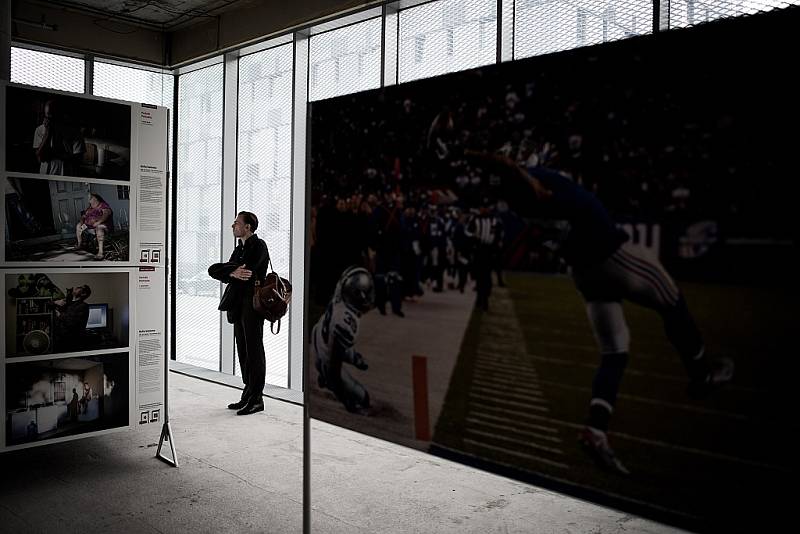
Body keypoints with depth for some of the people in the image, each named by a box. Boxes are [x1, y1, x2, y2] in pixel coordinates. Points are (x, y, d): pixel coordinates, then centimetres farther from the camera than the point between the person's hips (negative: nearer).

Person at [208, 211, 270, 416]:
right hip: (238, 306, 9)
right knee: (243, 352, 11)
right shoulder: (239, 249, 20)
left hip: (253, 305, -9)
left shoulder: (259, 246, -7)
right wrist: (233, 273, -10)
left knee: (254, 351, -4)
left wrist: (225, 270, -7)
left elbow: (246, 271, -20)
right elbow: (214, 271, 10)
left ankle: (256, 399, 2)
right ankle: (248, 396, 19)